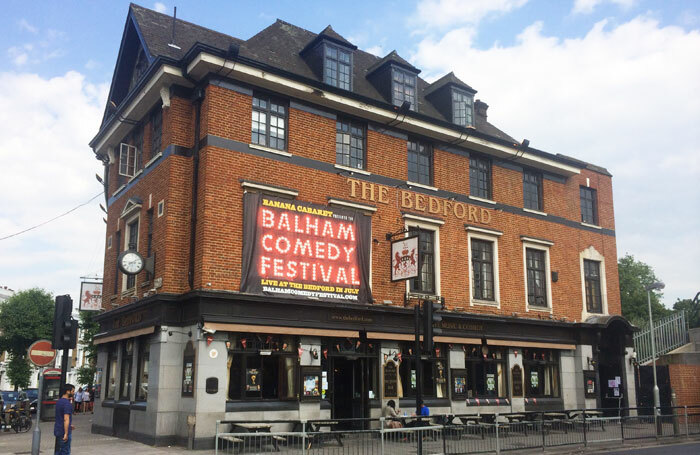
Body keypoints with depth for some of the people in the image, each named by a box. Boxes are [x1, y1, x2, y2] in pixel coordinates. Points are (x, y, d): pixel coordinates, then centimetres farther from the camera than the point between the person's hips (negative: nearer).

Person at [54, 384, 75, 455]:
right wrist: (66, 434, -25)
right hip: (63, 431, -9)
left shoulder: (59, 401, 11)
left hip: (57, 430, 9)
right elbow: (66, 419, -24)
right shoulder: (67, 404, -19)